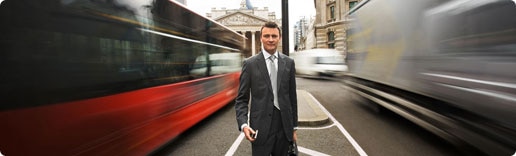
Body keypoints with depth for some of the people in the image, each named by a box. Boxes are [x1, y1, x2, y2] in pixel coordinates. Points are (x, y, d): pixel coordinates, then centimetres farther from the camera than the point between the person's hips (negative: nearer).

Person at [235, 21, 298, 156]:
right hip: (261, 127, -2)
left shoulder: (288, 63, 5)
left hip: (284, 124, 3)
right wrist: (243, 124, -17)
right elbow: (241, 99, -2)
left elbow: (292, 96, 8)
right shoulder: (250, 64, -4)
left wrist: (294, 127, 10)